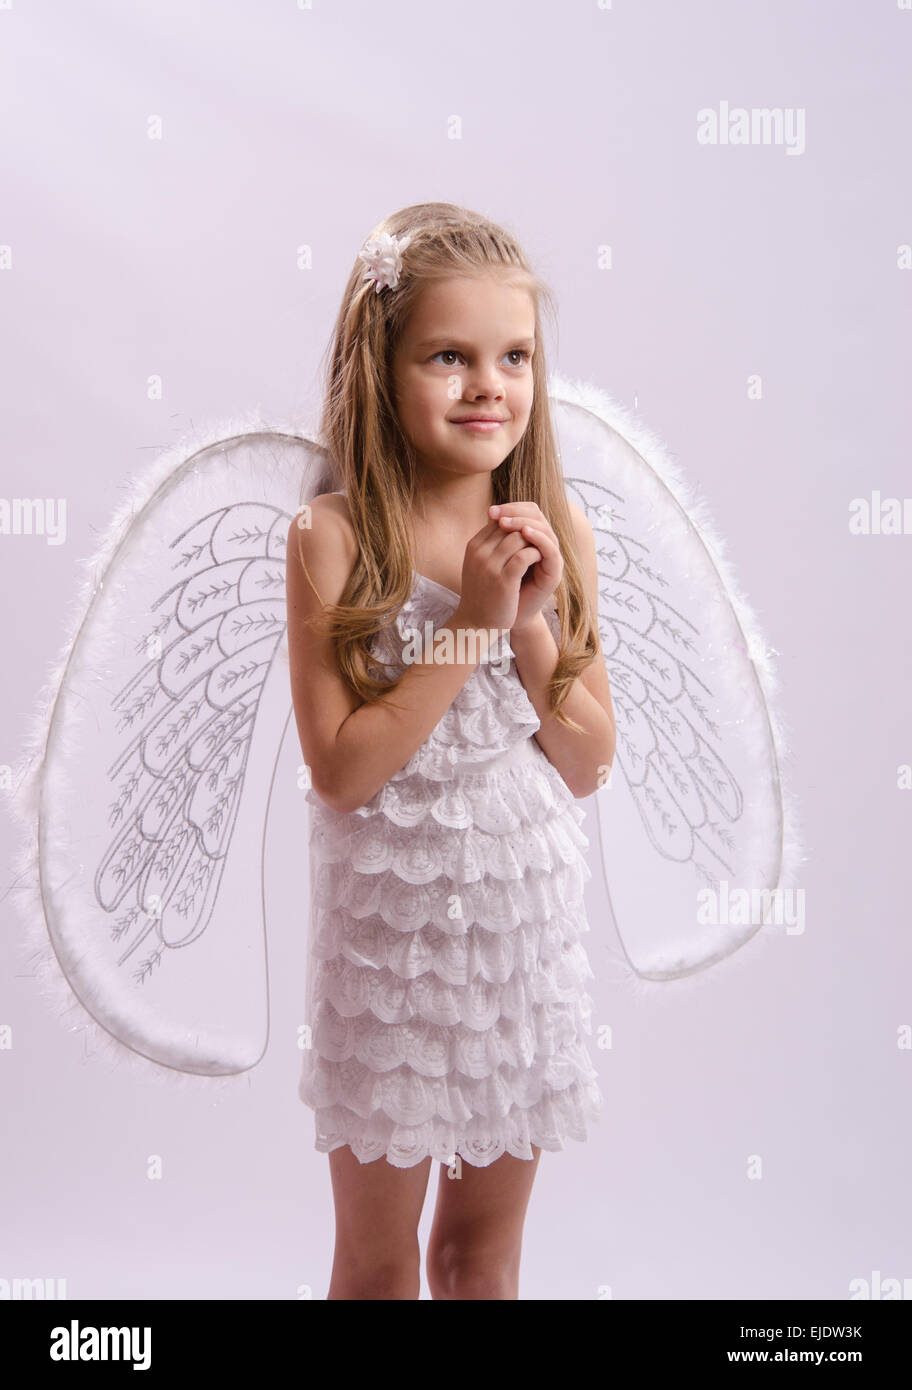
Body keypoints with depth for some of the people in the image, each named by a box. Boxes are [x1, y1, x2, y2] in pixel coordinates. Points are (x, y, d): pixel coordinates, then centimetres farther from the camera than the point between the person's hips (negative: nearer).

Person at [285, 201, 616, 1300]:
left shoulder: (559, 535, -3)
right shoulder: (333, 537, -14)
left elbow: (589, 765, -1)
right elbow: (340, 771, -19)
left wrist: (536, 624, -15)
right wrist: (469, 622, -21)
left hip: (528, 916, 4)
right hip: (391, 919, -3)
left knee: (486, 1246, 21)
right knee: (377, 1261, 15)